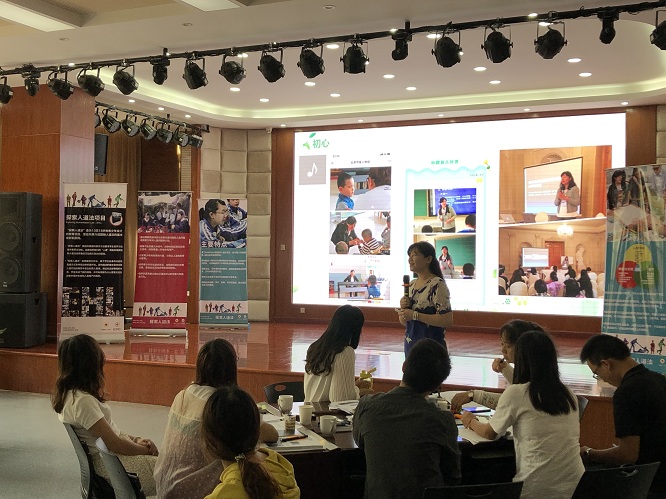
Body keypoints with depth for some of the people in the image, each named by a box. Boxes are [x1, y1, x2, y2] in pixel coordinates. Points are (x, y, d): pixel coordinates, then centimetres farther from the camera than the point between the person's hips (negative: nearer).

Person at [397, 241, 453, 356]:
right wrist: (403, 308, -5)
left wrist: (415, 315, -21)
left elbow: (447, 320, -22)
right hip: (410, 345, 7)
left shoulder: (437, 284, -13)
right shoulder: (411, 285, 10)